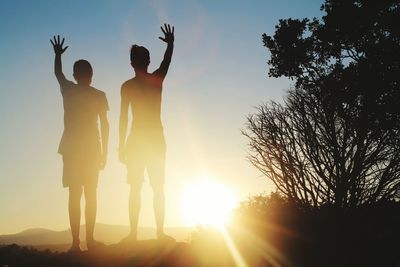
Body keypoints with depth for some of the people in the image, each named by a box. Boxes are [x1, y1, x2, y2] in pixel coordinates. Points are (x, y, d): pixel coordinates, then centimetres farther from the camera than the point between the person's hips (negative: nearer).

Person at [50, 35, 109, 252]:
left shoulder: (68, 90, 6)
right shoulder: (98, 95, 2)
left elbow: (58, 72, 26)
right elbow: (105, 125, -1)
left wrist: (58, 54, 44)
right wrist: (104, 152, 5)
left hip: (71, 148, 1)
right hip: (92, 148, -1)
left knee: (75, 194, -1)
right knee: (91, 194, 5)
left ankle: (76, 242, -5)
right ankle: (90, 239, 4)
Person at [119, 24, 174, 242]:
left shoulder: (127, 86, -3)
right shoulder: (157, 79, 2)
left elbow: (123, 117, -5)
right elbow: (167, 60, 23)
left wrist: (122, 146, -1)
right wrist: (170, 43, 41)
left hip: (136, 141, -2)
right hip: (156, 139, 2)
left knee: (135, 188, 1)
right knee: (158, 187, 5)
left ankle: (134, 233, -1)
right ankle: (160, 232, 3)